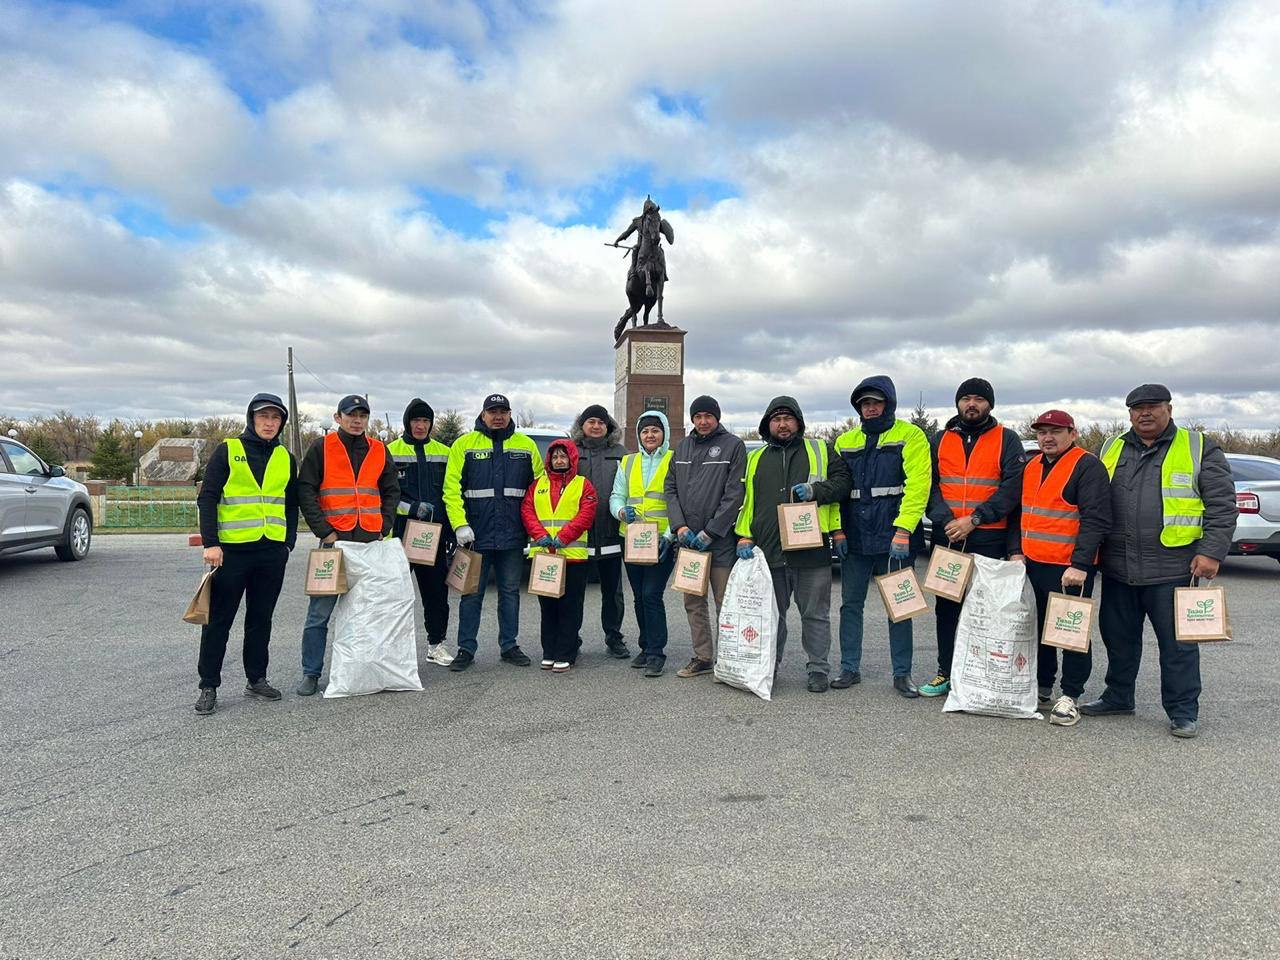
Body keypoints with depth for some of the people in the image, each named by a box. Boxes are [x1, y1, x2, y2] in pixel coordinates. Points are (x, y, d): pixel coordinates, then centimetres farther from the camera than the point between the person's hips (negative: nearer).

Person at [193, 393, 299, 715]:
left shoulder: (286, 459, 12)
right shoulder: (227, 451, -1)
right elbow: (207, 498, -5)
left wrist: (289, 543, 10)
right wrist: (210, 542, -12)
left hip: (272, 551, 4)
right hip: (232, 549, -4)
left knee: (261, 618, 12)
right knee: (219, 619, 2)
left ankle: (257, 680, 22)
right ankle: (208, 686, 11)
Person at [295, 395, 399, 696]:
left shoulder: (379, 450, 11)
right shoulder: (322, 448, 1)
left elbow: (391, 491, 16)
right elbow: (306, 491, -3)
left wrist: (384, 528, 3)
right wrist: (324, 531, -10)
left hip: (371, 541, 3)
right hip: (335, 540, -3)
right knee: (320, 610, -1)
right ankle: (311, 673, 10)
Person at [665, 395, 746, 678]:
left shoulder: (733, 446, -2)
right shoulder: (682, 448, 14)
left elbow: (734, 494, -9)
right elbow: (670, 488, 12)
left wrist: (710, 532, -13)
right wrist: (679, 526, -3)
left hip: (721, 540, -5)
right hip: (687, 539, 6)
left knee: (725, 603, -1)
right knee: (693, 602, 11)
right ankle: (702, 657, 20)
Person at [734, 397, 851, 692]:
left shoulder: (821, 450, 10)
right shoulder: (755, 459, 17)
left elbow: (842, 482, 4)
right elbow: (746, 500, 15)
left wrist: (816, 490, -13)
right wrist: (745, 535, 3)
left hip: (812, 550, -2)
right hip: (770, 551, 3)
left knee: (815, 614, 3)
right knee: (771, 614, 11)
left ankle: (818, 669, 14)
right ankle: (768, 666, 23)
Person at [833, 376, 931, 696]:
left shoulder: (910, 436, -2)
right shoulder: (845, 442, 12)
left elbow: (917, 485, -12)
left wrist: (903, 530, -21)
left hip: (893, 538, -4)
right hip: (855, 538, 4)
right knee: (850, 604, 8)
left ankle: (902, 673, 15)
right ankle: (850, 668, 19)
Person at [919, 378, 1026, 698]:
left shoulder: (1007, 440, 2)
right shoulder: (941, 440, 11)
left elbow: (1012, 488, -7)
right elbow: (930, 485, 5)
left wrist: (974, 519, -16)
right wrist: (946, 519, -12)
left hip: (989, 539, -3)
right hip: (946, 537, 3)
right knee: (946, 606, 8)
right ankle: (946, 672, 17)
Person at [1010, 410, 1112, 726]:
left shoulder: (1087, 466, -10)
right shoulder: (1031, 467, 14)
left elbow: (1096, 520, -17)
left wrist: (1079, 565, -22)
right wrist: (1017, 551, 13)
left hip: (1069, 569, -7)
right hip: (1032, 564, 8)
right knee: (1039, 627, 15)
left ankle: (1070, 696, 10)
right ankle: (1042, 687, 27)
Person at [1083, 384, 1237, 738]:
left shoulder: (1199, 448, 0)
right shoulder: (1112, 449, 12)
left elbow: (1222, 505, -3)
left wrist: (1211, 552, -12)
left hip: (1173, 568, -4)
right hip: (1118, 567, 4)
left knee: (1177, 643, 3)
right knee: (1118, 638, 14)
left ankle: (1183, 711, 15)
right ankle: (1118, 697, 30)